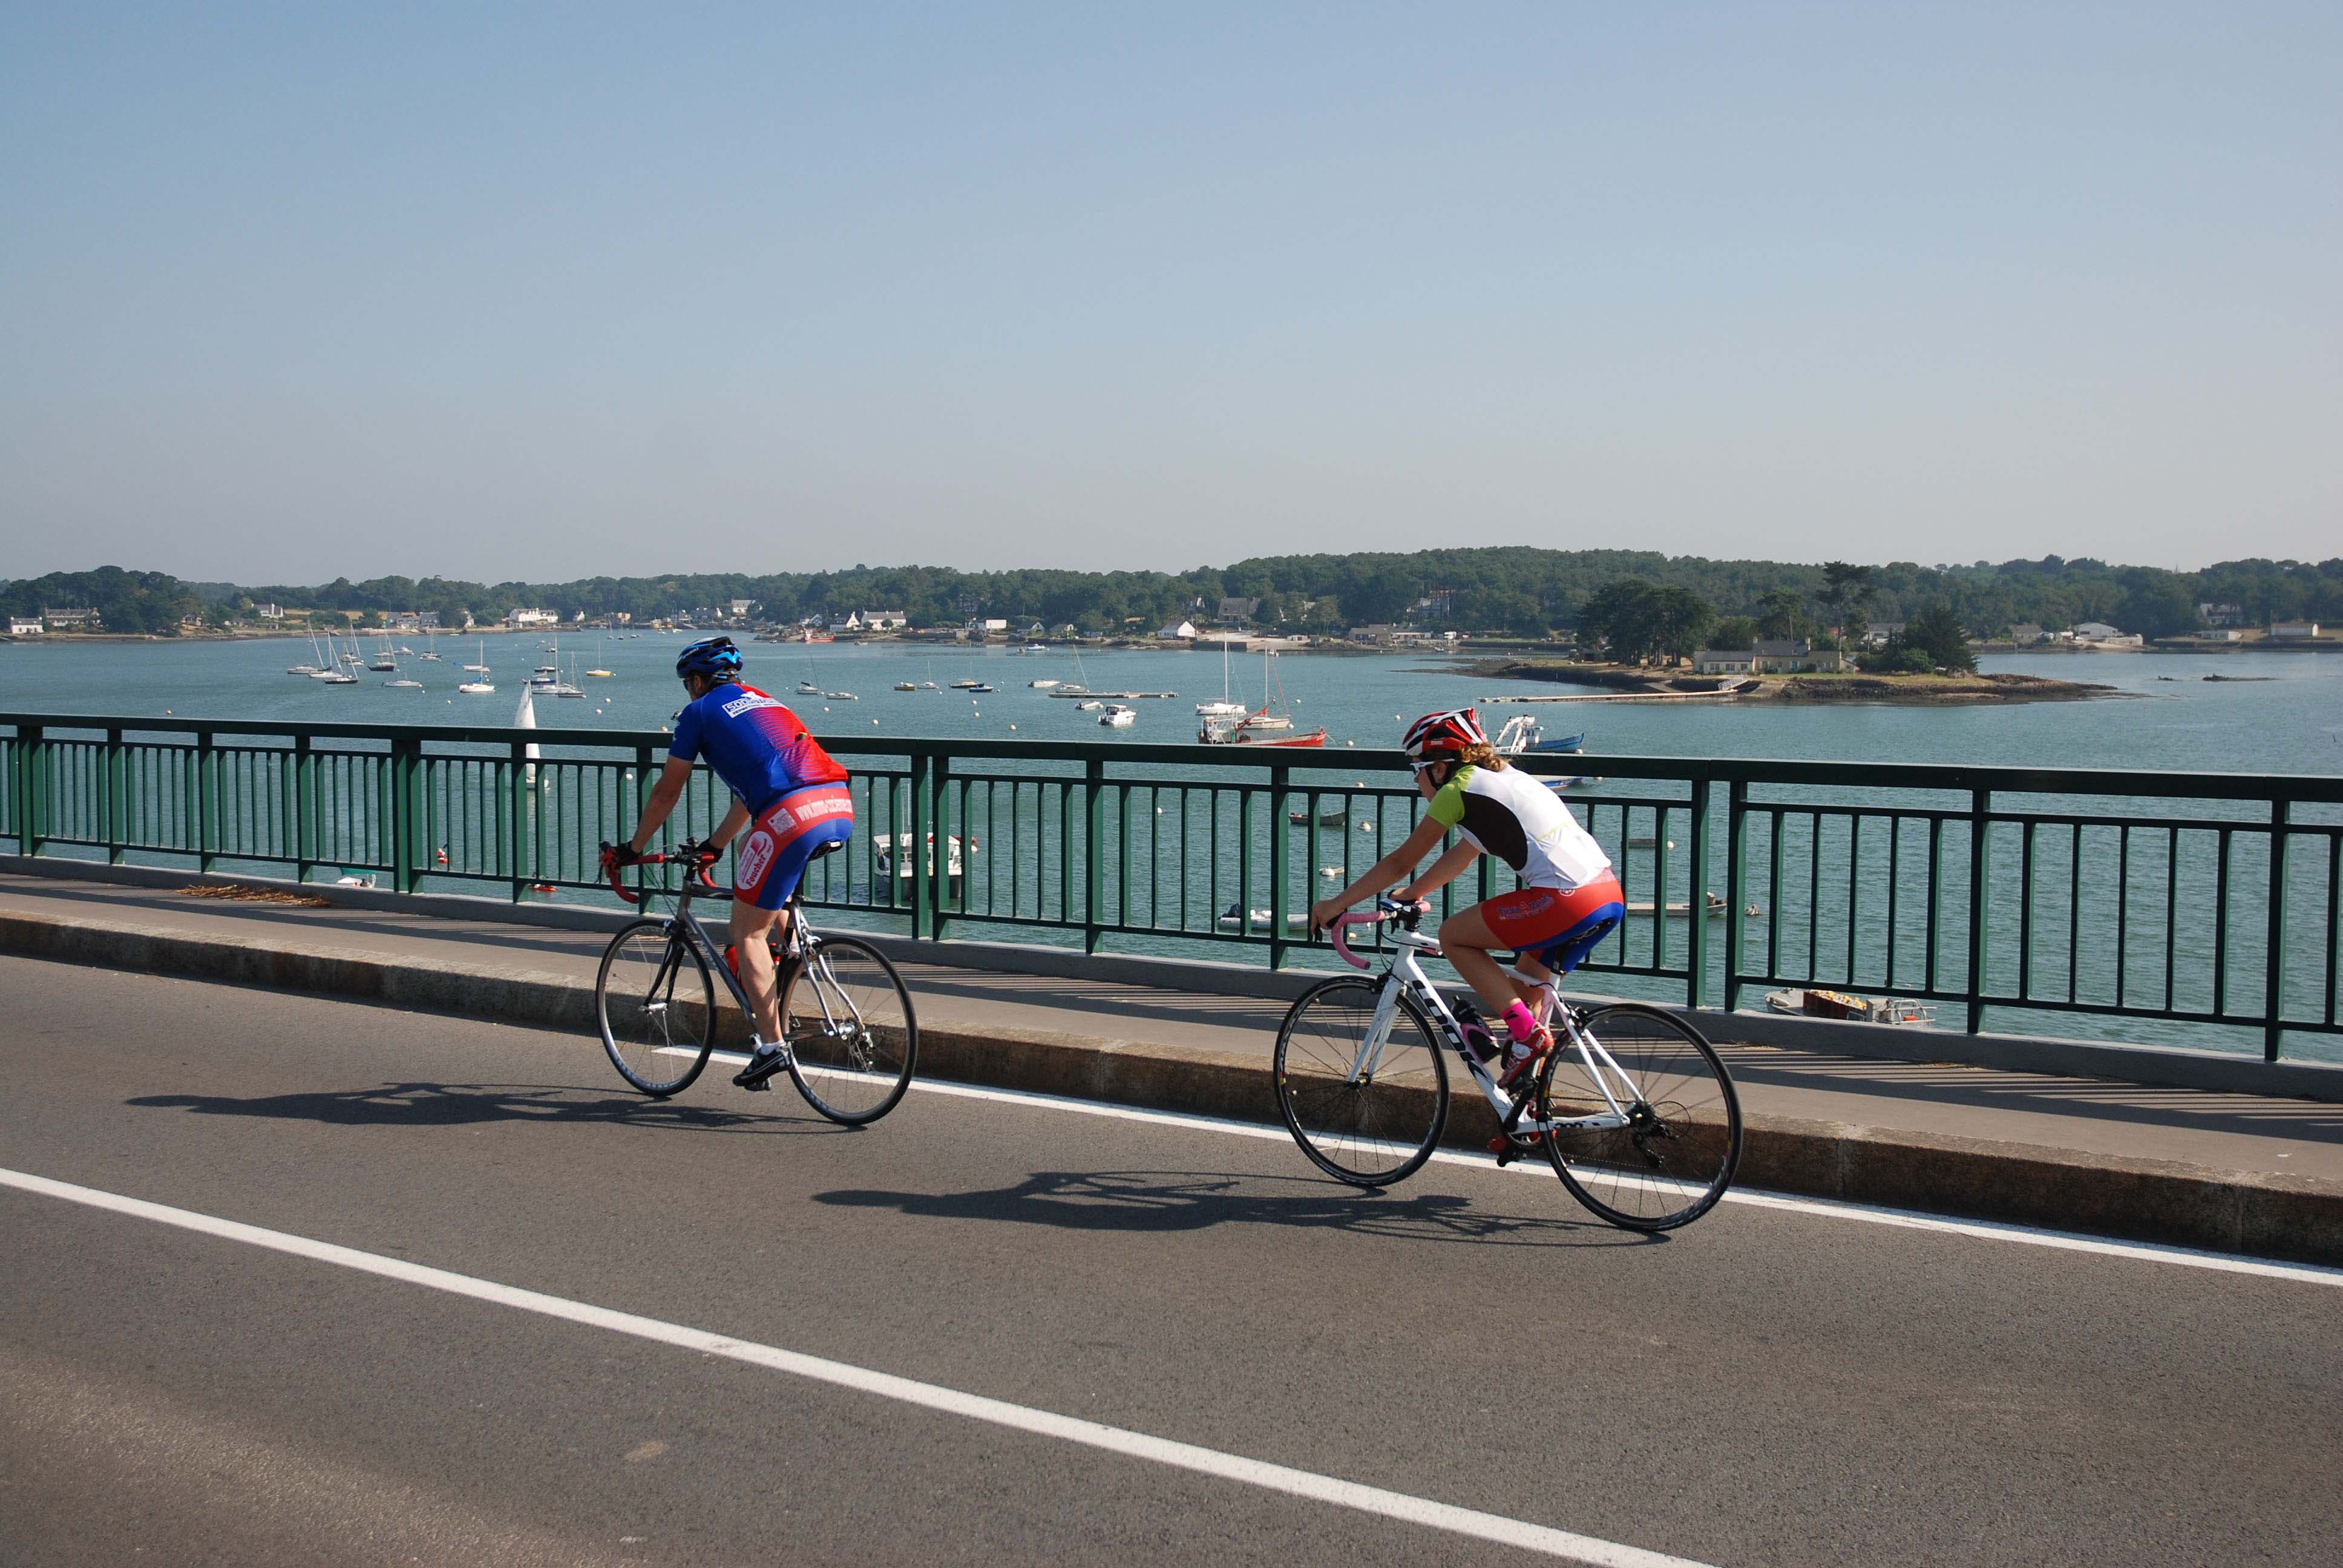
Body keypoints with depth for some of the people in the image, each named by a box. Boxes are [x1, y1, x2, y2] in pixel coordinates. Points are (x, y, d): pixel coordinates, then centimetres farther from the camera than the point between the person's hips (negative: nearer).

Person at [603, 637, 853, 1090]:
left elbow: (666, 793, 18)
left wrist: (633, 849, 31)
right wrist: (714, 845, 51)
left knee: (748, 932, 6)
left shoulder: (700, 711, 14)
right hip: (841, 809, 7)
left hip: (791, 815, -7)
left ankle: (771, 1046, 1)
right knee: (768, 900, 32)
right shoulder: (764, 702, 34)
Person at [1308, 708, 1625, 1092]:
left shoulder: (1457, 789, 2)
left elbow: (1400, 862, 8)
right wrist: (1410, 894, 44)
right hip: (1612, 897, 9)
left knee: (1452, 936, 7)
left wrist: (1336, 904, 16)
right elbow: (1461, 856, 37)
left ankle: (1527, 1035, 0)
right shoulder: (1502, 777, 26)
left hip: (1567, 900, -9)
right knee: (1527, 987, 25)